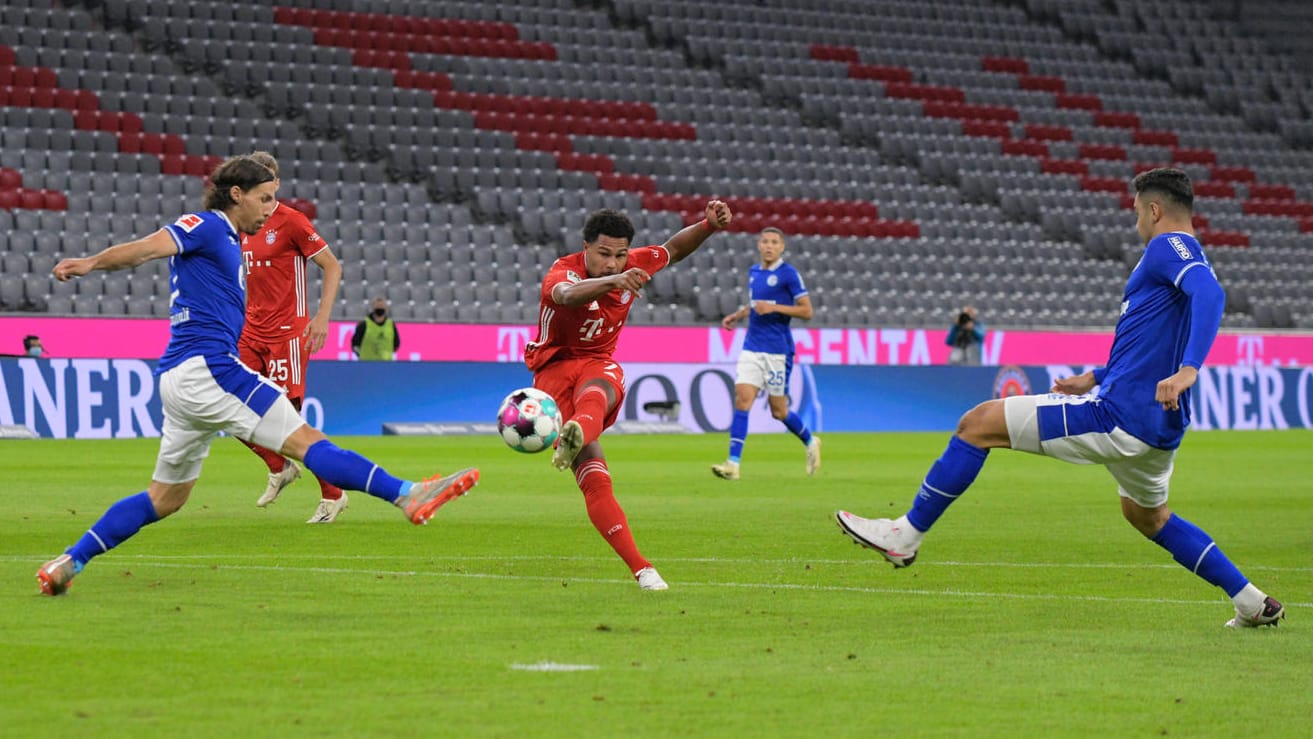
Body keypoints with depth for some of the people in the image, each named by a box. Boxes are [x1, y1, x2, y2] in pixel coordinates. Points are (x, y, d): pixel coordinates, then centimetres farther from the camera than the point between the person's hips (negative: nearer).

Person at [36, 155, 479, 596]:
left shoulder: (229, 243, 23)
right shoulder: (206, 226, -4)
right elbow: (148, 247, -18)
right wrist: (91, 264, -29)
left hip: (178, 379, 10)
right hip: (206, 367, -10)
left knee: (166, 498, 13)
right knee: (306, 441, -15)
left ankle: (68, 563, 13)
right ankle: (408, 496, -20)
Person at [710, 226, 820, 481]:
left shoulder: (788, 274, -8)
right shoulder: (754, 272, 12)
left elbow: (806, 311, -9)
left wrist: (774, 308, -19)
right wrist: (737, 315, 11)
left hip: (778, 351, -5)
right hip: (751, 348, 5)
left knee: (778, 411, 3)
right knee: (742, 400, -9)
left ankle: (810, 442, 32)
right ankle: (733, 464, -12)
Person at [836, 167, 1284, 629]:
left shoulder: (1167, 247, -10)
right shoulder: (1188, 258, 20)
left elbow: (1209, 293, -30)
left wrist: (1187, 369, -42)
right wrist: (1095, 378, 33)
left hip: (1118, 417, -10)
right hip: (1159, 429, 10)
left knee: (978, 424, -4)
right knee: (1147, 515, 34)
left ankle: (905, 535, 1)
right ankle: (1252, 603, 30)